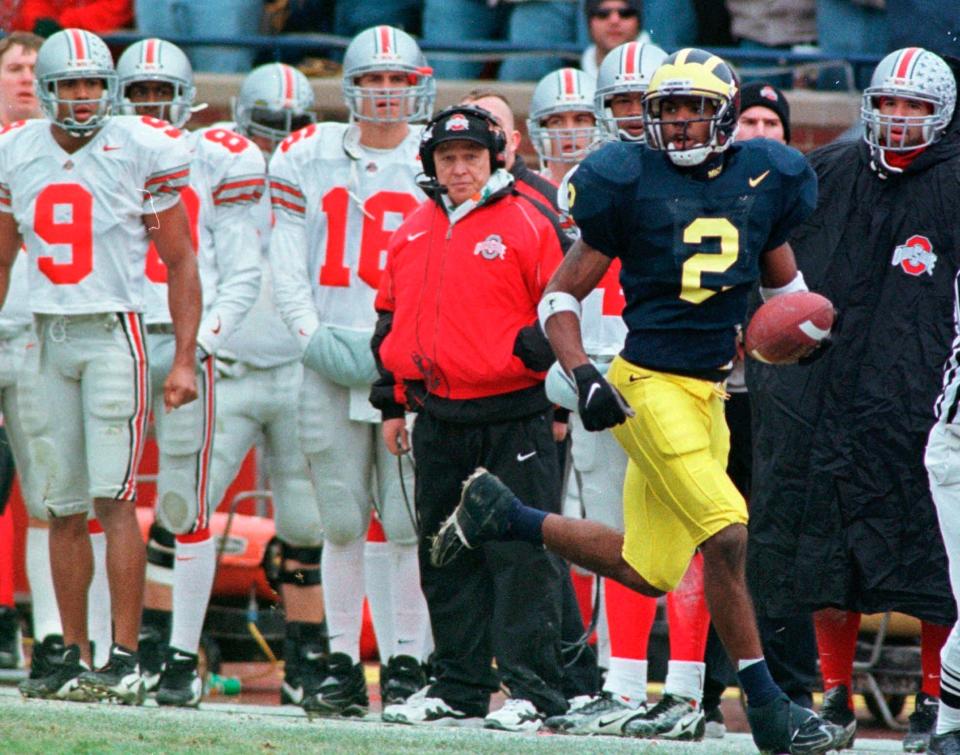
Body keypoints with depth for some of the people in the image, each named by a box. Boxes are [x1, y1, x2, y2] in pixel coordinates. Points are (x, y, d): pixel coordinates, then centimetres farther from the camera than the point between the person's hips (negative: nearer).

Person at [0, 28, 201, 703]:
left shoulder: (142, 153, -5)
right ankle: (73, 657, 12)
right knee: (64, 508, 6)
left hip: (114, 336, -5)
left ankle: (126, 660, -13)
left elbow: (181, 263, -1)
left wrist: (184, 360, -7)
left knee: (114, 499, -12)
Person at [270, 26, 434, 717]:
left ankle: (407, 661, 0)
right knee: (341, 523, 6)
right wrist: (313, 334, -4)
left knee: (410, 523, -5)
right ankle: (343, 662, 10)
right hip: (330, 360, 2)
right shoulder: (309, 159, 9)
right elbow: (288, 262, 10)